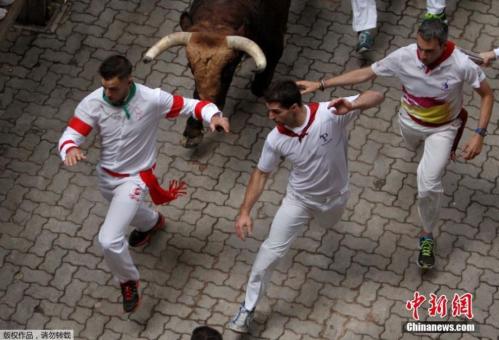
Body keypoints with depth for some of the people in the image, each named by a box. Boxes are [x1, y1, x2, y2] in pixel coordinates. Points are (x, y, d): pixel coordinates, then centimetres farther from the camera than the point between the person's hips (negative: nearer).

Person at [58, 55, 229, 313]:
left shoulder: (152, 99, -28)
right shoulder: (92, 103, -22)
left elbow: (190, 106, -16)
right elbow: (70, 135, -20)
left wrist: (214, 116, -37)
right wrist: (70, 149, -45)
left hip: (135, 178, -5)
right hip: (106, 175, 5)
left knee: (109, 240, -15)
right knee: (126, 210, 36)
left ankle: (128, 281, 15)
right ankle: (152, 222, 73)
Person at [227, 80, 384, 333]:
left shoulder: (330, 114, -34)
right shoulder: (276, 139, -25)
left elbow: (376, 96, -35)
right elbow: (261, 173, -10)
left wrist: (352, 106, -56)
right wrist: (245, 211, -16)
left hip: (334, 196, 0)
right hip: (298, 199, 0)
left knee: (328, 225, 33)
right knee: (271, 251, -6)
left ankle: (322, 216, 72)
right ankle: (248, 308, 9)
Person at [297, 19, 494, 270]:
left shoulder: (462, 65, -36)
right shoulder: (403, 57, -31)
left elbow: (487, 94, -19)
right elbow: (364, 74, -18)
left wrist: (479, 135, -27)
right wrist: (320, 85, -21)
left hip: (442, 129, -3)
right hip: (410, 122, 3)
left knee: (428, 186, -13)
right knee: (413, 146, 36)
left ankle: (427, 236, 15)